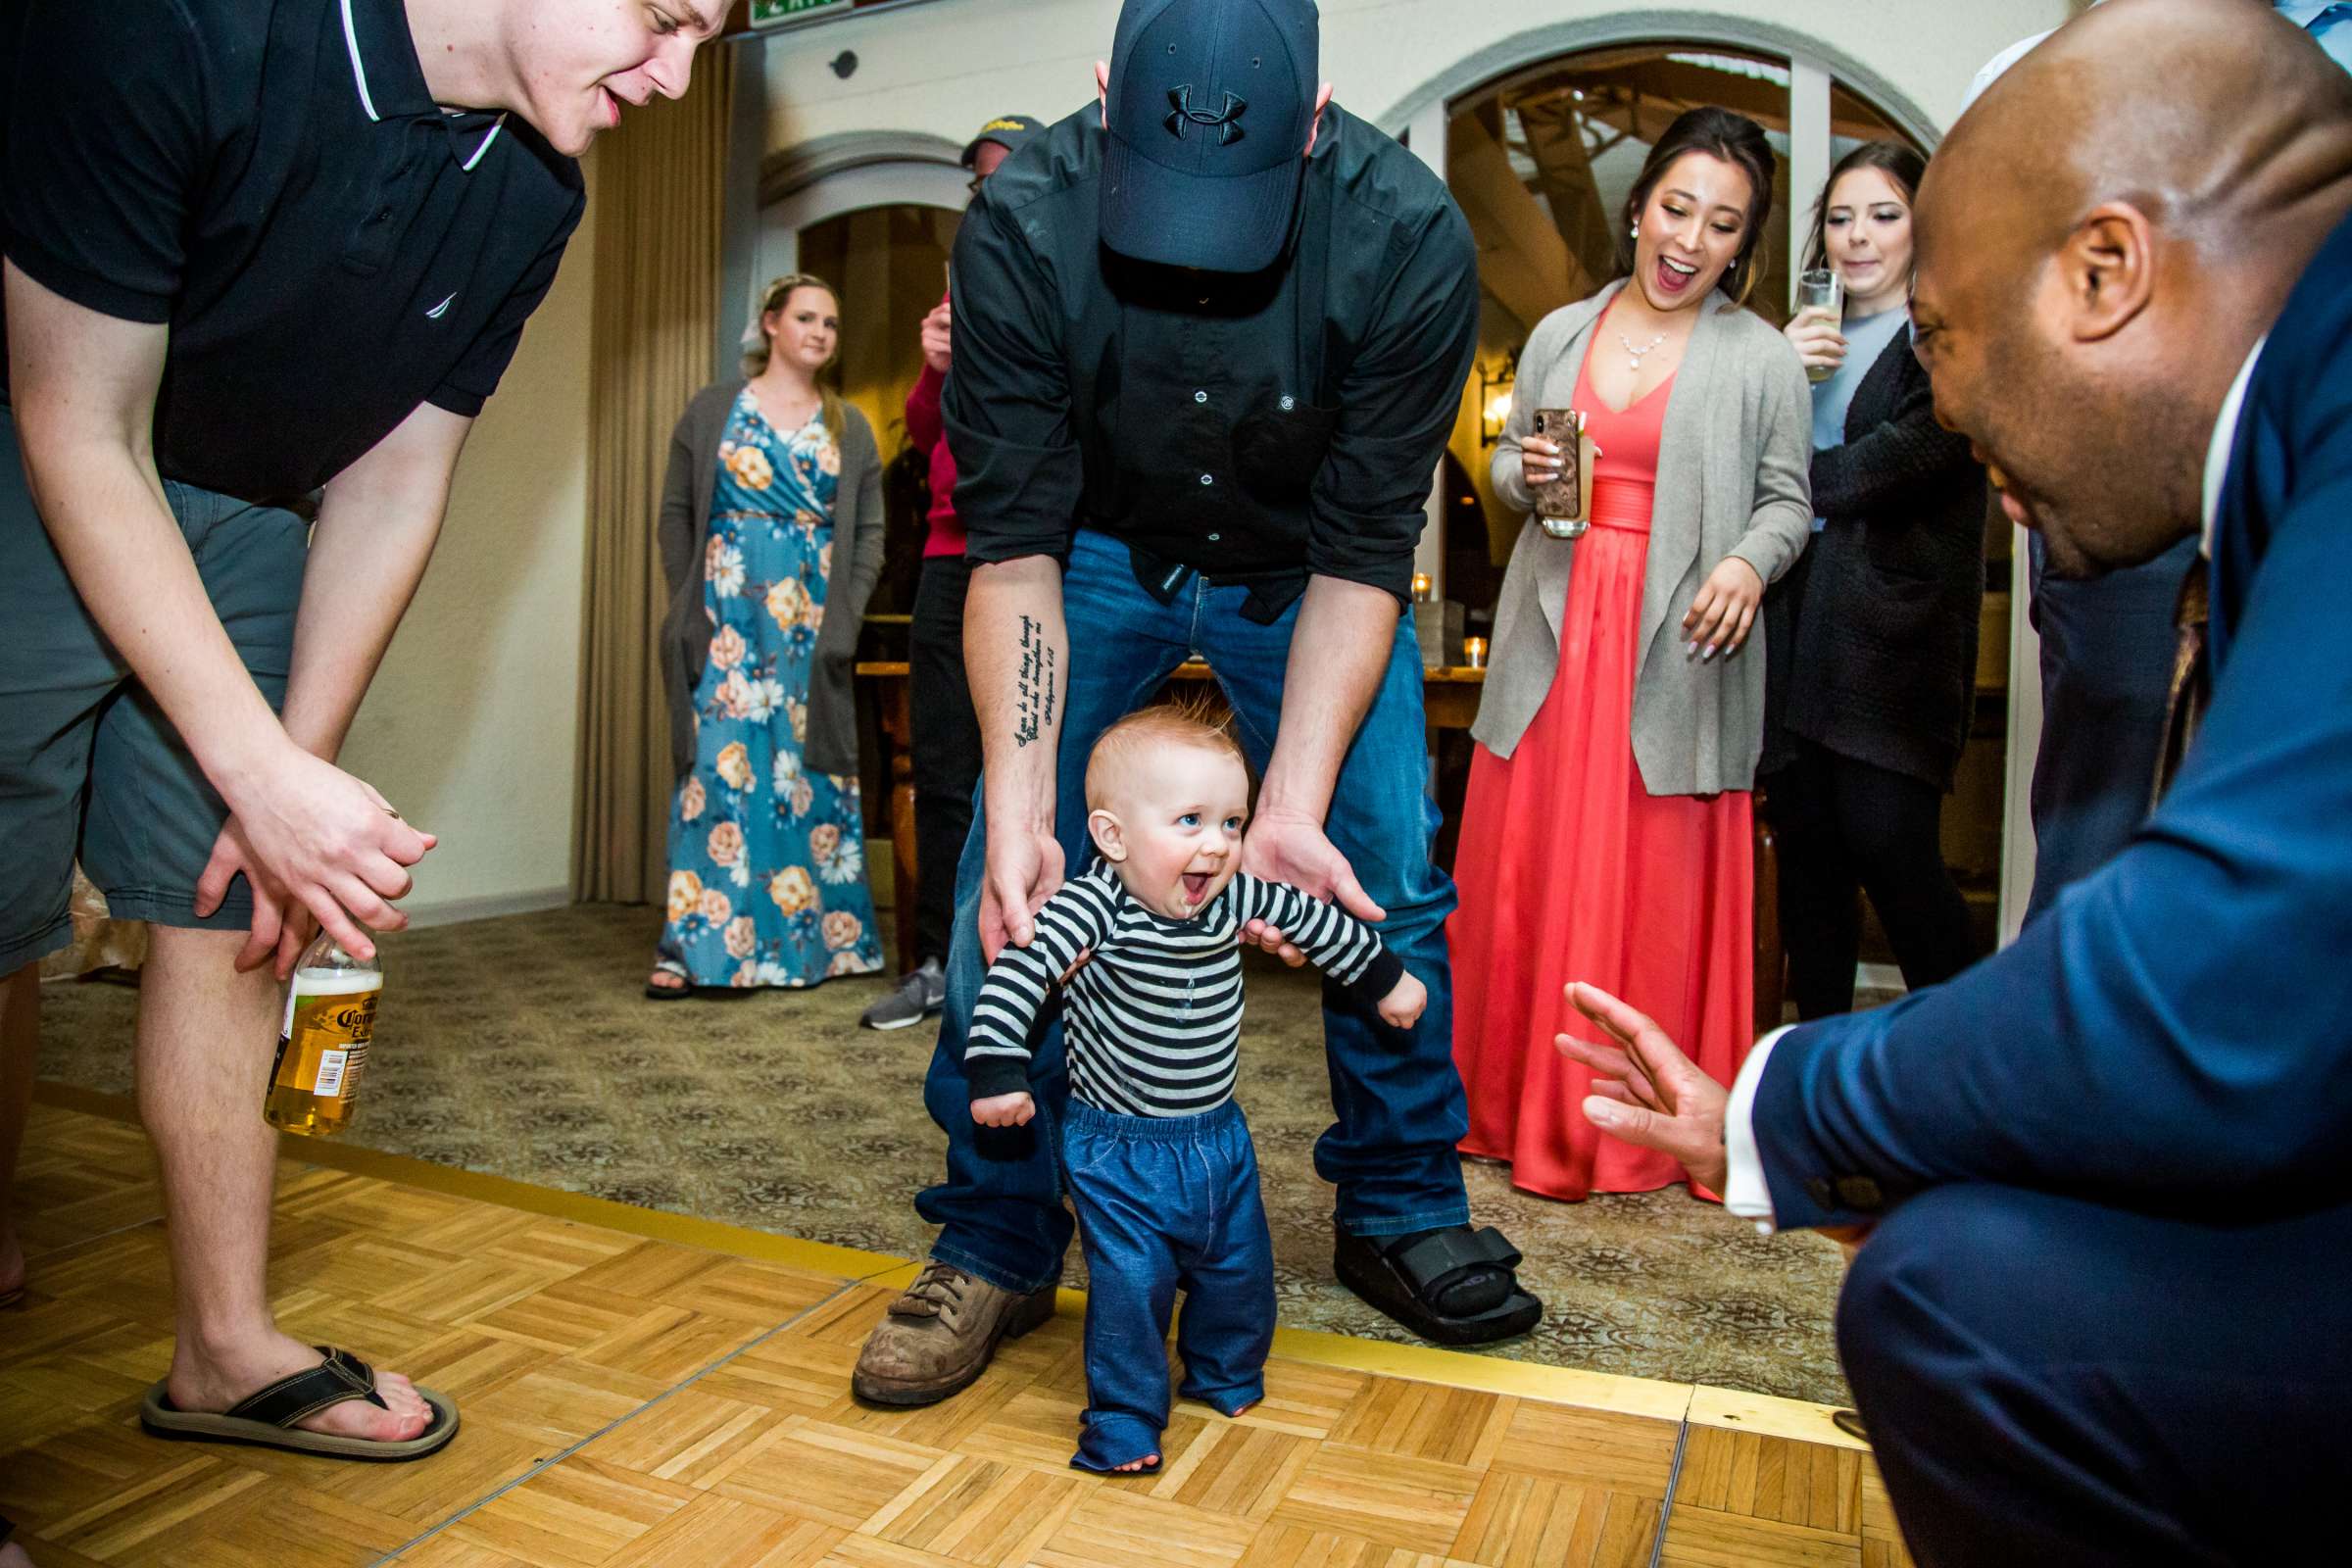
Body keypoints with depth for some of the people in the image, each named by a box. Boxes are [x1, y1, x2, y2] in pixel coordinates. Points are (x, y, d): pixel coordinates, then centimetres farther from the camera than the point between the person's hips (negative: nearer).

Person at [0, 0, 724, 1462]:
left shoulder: (532, 189, -9)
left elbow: (394, 485, -3)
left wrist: (294, 774, -4)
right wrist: (266, 773, -29)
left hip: (243, 516, 5)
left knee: (230, 916, 4)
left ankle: (225, 1351, 16)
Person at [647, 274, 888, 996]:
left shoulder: (850, 427, 13)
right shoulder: (712, 410, 8)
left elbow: (870, 531, 9)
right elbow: (676, 512, 6)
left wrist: (848, 614, -3)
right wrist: (689, 605, -3)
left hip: (813, 626, 2)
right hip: (728, 618, -2)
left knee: (812, 772, 2)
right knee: (719, 766, -6)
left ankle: (819, 938, 10)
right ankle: (691, 944, -1)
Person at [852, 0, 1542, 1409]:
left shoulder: (1409, 238, -29)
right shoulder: (1023, 227, -28)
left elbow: (1363, 553, -25)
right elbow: (1014, 549, -25)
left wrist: (1292, 805, -35)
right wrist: (1019, 805, -36)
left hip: (1308, 570, 1)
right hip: (1100, 558, 0)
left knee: (1388, 876, -6)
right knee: (1009, 887, -10)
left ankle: (1400, 1212, 16)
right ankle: (996, 1242, 7)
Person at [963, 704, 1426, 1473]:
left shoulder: (1236, 899, -9)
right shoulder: (1092, 909, -25)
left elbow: (1310, 917, 7)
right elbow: (1018, 971, -30)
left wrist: (1384, 976, 17)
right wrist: (996, 1069, -36)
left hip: (1218, 1134, 6)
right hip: (1118, 1147, -5)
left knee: (1240, 1268, 17)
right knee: (1130, 1281, -6)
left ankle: (1226, 1373, 43)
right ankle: (1125, 1418, 15)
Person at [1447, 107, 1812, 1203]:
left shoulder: (1760, 359, 3)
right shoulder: (1560, 333, 12)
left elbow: (1787, 497, 4)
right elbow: (1505, 459, 19)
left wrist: (1748, 563, -16)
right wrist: (1524, 476, -4)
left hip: (1678, 647, -3)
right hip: (1553, 632, 3)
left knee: (1660, 884, 0)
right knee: (1529, 868, 5)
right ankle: (1522, 1103, 22)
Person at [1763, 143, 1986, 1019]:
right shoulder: (1804, 337, 21)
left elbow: (1902, 459, -10)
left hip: (1895, 626, -5)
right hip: (1796, 621, 5)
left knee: (1888, 842, -11)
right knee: (1805, 843, 5)